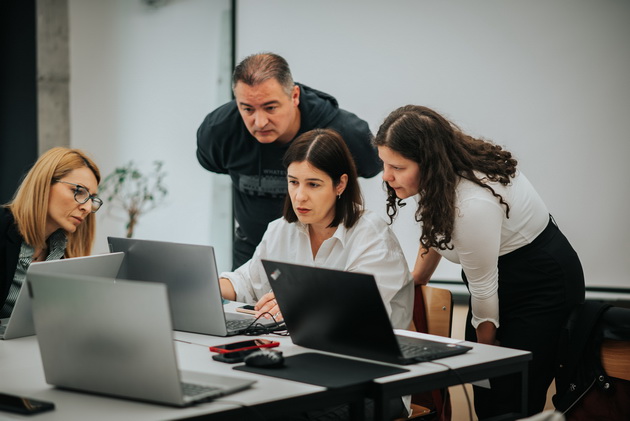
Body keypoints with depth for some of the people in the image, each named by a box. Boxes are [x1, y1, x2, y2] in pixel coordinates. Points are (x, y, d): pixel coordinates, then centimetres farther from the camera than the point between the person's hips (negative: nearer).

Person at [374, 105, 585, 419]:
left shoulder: (473, 204, -34)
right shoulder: (439, 174, -10)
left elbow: (483, 288, -19)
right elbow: (436, 228, 14)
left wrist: (486, 346, -4)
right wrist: (415, 281, 19)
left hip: (541, 285, -8)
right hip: (501, 279, 8)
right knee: (483, 396, 5)